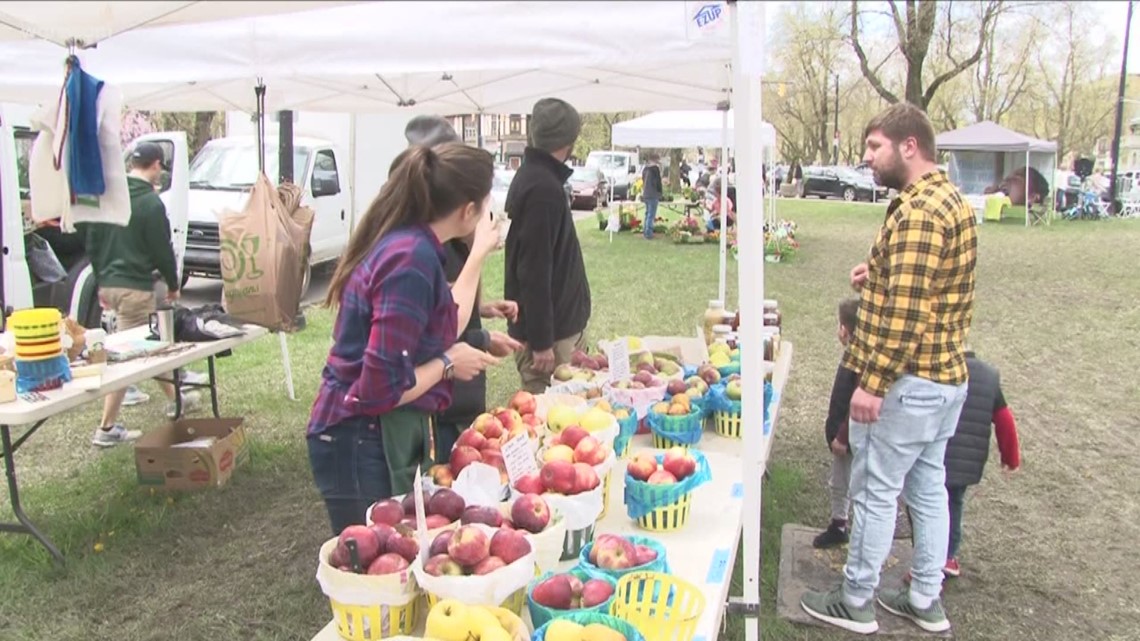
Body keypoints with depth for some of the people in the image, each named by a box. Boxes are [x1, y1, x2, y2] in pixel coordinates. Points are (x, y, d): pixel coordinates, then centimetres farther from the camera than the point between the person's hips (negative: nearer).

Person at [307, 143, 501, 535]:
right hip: (365, 445, -9)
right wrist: (448, 365, -10)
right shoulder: (413, 258, -24)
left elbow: (441, 330, 18)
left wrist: (478, 255, 20)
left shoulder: (406, 243, 4)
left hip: (382, 437, 9)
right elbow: (382, 388, -26)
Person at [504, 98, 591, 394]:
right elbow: (534, 272, -24)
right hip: (550, 331, -10)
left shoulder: (534, 177, 10)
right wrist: (541, 341, -22)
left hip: (559, 323, 10)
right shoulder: (542, 188, -22)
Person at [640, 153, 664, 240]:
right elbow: (658, 182, -12)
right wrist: (661, 191, 1)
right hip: (653, 195, -9)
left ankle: (646, 233, 19)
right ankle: (649, 234, -8)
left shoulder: (645, 168, 13)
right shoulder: (655, 168, -12)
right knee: (651, 215, -6)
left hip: (645, 194, 9)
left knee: (648, 214, 16)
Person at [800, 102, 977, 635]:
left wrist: (872, 382, -22)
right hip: (946, 376, 10)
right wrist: (878, 277, 8)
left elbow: (906, 312, -25)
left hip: (909, 382, -10)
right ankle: (926, 601, 29)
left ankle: (855, 603, 17)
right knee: (928, 487, 17)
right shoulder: (951, 200, 13)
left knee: (875, 493, 3)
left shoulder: (917, 212, -20)